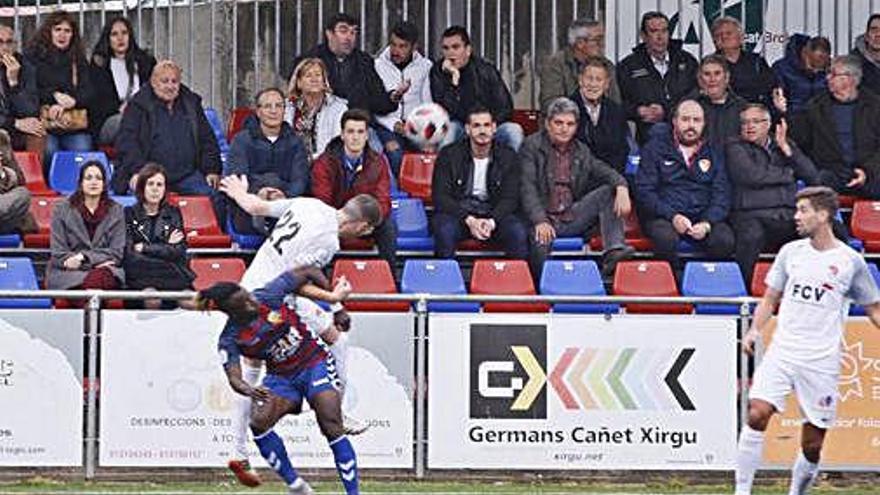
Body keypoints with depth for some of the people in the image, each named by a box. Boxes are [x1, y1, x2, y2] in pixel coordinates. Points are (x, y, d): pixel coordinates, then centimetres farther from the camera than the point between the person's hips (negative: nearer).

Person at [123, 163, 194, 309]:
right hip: (139, 274, -3)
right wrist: (166, 247, -1)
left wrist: (144, 248, -3)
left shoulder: (173, 213, 18)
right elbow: (128, 253, -1)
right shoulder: (129, 214, 10)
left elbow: (179, 252, 7)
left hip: (171, 275, 3)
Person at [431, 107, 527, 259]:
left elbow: (510, 198, 0)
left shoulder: (507, 157, 5)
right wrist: (469, 220, -20)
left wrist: (491, 222, -20)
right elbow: (441, 197, -6)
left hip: (494, 214, 1)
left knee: (518, 233, -29)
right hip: (457, 211, -1)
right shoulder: (448, 155, 0)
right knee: (445, 231, -35)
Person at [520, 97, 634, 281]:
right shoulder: (532, 146, 3)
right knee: (540, 245, -38)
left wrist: (621, 187, -21)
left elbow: (605, 172, 5)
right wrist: (540, 221, -24)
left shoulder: (581, 151, 18)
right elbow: (527, 188, -8)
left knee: (608, 192, -13)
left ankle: (614, 252, -27)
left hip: (572, 219, 5)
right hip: (544, 219, -5)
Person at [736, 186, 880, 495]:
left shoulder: (851, 261, 2)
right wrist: (756, 329, -1)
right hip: (782, 351, 1)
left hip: (822, 361, -1)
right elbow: (770, 298, 16)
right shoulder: (791, 252, 9)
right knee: (757, 414, -19)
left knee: (812, 444, 1)